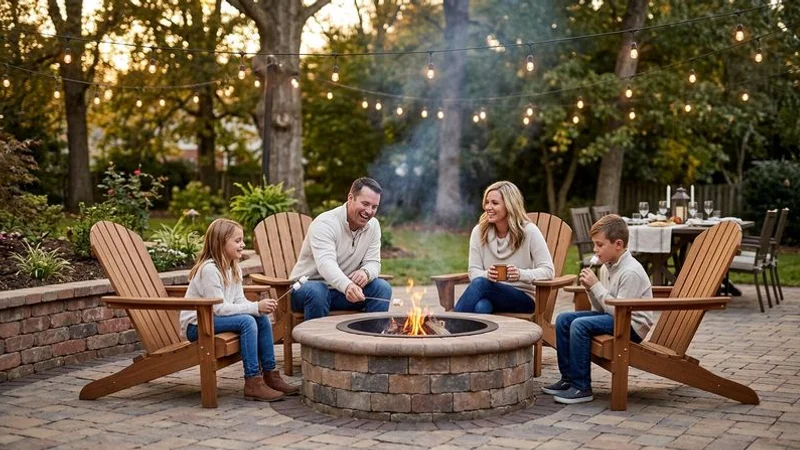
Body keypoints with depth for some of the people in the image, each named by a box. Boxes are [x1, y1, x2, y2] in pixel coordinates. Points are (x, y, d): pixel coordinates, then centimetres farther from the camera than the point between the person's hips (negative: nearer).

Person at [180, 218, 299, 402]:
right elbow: (219, 308, -25)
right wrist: (256, 307, -26)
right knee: (247, 321, -27)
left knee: (262, 319, -3)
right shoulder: (209, 269, -21)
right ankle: (252, 383, -27)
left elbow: (239, 301, 3)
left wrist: (261, 308, -17)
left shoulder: (234, 269, 8)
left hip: (214, 319, 9)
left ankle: (270, 375, 2)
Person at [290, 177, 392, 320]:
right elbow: (326, 263, -36)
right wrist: (347, 286, -56)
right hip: (308, 286, -5)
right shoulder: (325, 223, -21)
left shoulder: (373, 225, 1)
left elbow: (373, 262, -1)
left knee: (382, 287, -15)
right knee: (316, 291, -38)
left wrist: (366, 272, -28)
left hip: (343, 290, 5)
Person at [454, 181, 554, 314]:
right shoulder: (479, 231, 5)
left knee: (480, 283, -33)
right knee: (481, 306, -38)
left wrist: (521, 274, -28)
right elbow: (474, 271, 3)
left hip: (523, 298, -2)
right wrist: (486, 274, -22)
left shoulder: (529, 231, -5)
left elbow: (548, 271, -9)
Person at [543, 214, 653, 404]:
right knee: (563, 319, 1)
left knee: (580, 325, -27)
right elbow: (601, 308, 10)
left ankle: (582, 387, -20)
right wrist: (590, 289, -7)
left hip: (633, 325, -10)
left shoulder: (631, 272, -19)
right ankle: (568, 378, 8)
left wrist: (596, 286, -20)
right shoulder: (606, 267, 8)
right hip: (614, 317, 10)